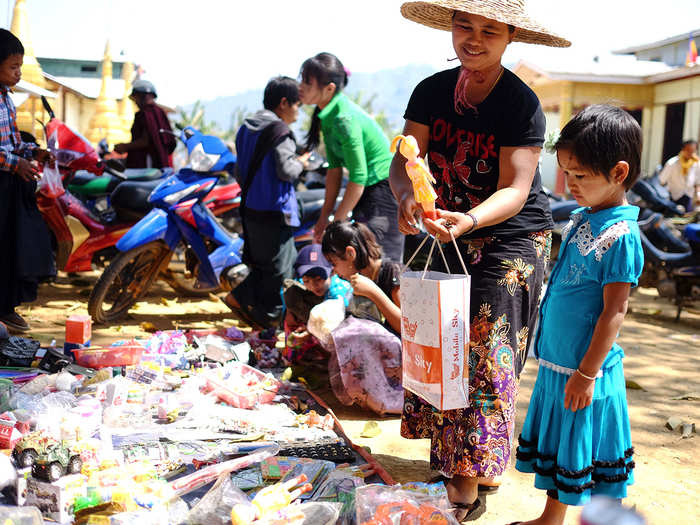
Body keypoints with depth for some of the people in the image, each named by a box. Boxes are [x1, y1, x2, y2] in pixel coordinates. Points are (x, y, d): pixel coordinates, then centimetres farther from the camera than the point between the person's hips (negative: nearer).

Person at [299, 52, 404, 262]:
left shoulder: (345, 119, -25)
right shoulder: (327, 115, 4)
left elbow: (358, 178, -23)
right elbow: (335, 168, 8)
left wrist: (336, 223, -15)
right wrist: (325, 216, 8)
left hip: (388, 189, -10)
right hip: (368, 190, 10)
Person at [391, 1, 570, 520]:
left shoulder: (522, 104, -16)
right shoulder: (432, 92, -1)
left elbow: (515, 189, -21)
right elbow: (404, 160, -7)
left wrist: (467, 220, -40)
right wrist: (407, 195, -30)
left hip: (512, 239, -5)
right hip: (450, 235, 5)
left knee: (484, 353, -7)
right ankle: (447, 460, 21)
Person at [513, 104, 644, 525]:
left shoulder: (620, 236, -20)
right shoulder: (581, 220, 6)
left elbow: (614, 312, -20)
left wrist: (587, 373, -18)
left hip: (587, 368, -9)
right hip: (557, 361, 9)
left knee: (585, 454, 5)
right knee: (556, 443, 19)